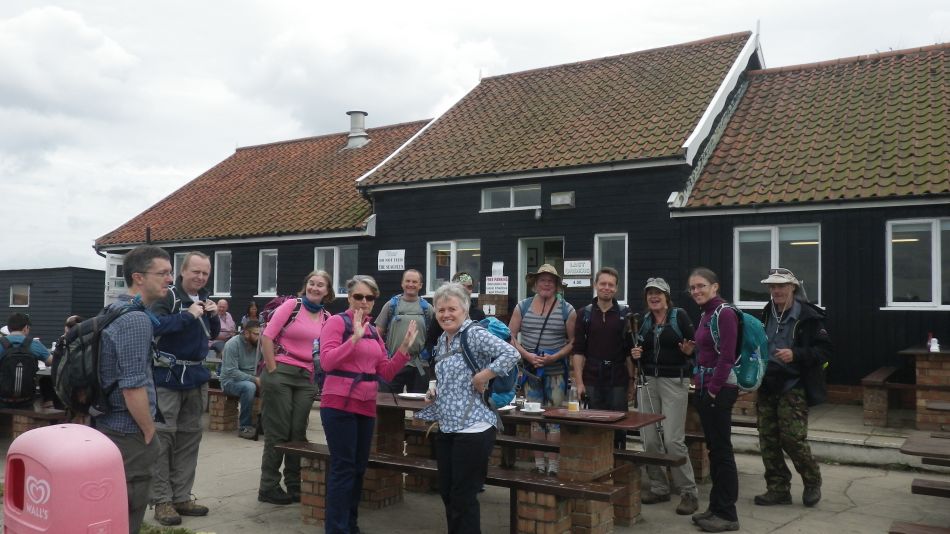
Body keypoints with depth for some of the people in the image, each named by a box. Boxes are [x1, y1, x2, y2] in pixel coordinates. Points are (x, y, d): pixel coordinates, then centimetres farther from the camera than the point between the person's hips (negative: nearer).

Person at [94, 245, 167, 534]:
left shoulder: (115, 310, 11)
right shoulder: (136, 319, -20)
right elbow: (133, 387, -25)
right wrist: (150, 434, -13)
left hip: (107, 424, 10)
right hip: (128, 434, -10)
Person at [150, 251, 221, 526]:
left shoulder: (205, 298, 11)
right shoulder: (168, 296, -11)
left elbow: (213, 334, 19)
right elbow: (155, 326, -26)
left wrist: (214, 316, 0)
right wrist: (188, 315, -25)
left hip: (196, 376, 7)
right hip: (168, 376, -7)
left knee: (190, 437, 11)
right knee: (163, 436, -4)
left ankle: (182, 497, 19)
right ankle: (162, 500, 4)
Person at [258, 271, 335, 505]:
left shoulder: (327, 318, 9)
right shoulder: (292, 305, -4)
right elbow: (266, 337, -8)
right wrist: (272, 371, -9)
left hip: (306, 378, 4)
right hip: (281, 373, -4)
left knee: (298, 433, 8)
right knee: (278, 432, 0)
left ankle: (294, 486, 20)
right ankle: (268, 487, 11)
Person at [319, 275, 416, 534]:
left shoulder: (374, 331, 14)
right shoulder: (337, 321, -6)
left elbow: (386, 373, 11)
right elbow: (326, 362, -18)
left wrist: (404, 348, 0)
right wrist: (355, 338, -25)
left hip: (366, 407, 7)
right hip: (339, 405, -7)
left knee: (359, 468, 13)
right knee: (343, 468, -5)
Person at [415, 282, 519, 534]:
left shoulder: (475, 334, -12)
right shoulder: (442, 341, 13)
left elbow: (511, 354, -26)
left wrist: (481, 377, -21)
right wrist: (428, 414, 20)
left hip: (473, 428, -8)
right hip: (447, 428, 8)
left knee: (463, 496, 0)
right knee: (447, 492, 15)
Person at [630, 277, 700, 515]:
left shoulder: (679, 316, -4)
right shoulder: (644, 321, 12)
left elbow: (696, 345, -5)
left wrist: (689, 351, -25)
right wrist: (636, 355, 0)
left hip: (674, 381, -5)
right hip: (648, 381, 6)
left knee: (673, 439, -10)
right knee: (649, 438, 5)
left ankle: (689, 493, 2)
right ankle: (659, 488, 19)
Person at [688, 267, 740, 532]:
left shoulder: (724, 313, -13)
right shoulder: (705, 314, 14)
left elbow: (726, 357, -18)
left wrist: (713, 389, -17)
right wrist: (701, 386, 12)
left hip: (718, 390, -9)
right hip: (704, 388, 9)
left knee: (722, 450, -2)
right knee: (713, 449, 14)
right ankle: (716, 507, 24)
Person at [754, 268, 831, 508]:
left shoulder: (808, 316, -9)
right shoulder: (767, 314, 12)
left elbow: (824, 349, -11)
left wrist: (795, 355, -22)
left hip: (793, 387, -6)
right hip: (768, 386, 6)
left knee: (792, 438, -8)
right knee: (768, 440, 6)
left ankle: (812, 482, 18)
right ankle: (778, 489, 17)